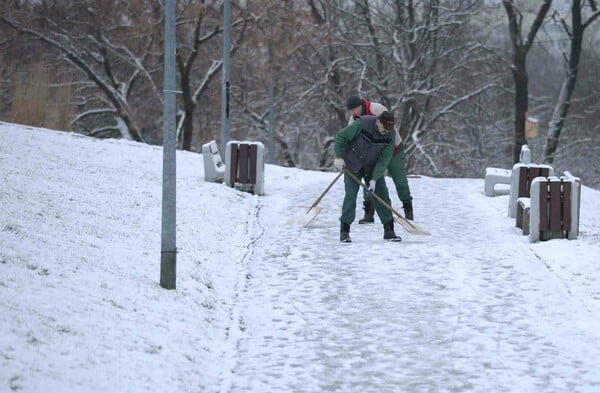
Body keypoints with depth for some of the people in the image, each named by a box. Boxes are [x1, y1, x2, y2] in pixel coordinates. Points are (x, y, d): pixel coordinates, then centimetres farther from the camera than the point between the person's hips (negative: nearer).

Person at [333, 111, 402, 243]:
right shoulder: (361, 124, -27)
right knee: (350, 195, -11)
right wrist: (339, 157, -16)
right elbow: (341, 136, -16)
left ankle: (389, 231, 7)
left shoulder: (390, 135, -16)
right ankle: (344, 231, -4)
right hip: (352, 164, -3)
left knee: (382, 195, -1)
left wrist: (374, 179, -21)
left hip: (373, 167, 3)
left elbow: (384, 159, -15)